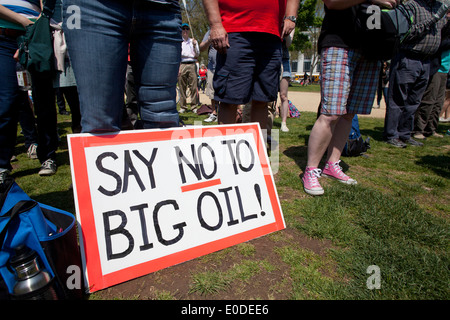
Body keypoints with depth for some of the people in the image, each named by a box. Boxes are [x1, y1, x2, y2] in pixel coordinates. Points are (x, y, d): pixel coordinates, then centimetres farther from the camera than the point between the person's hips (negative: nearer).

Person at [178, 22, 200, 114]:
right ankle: (183, 107, 3)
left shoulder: (193, 41, 19)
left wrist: (194, 45, -3)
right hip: (182, 65, -1)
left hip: (192, 65, 1)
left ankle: (194, 106, 0)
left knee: (194, 87, -6)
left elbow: (197, 55, 12)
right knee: (182, 87, -3)